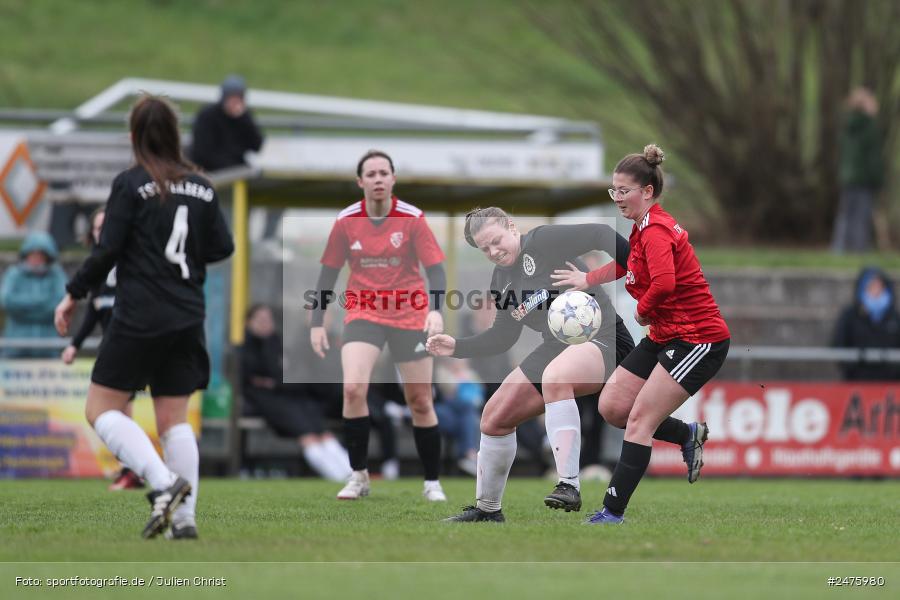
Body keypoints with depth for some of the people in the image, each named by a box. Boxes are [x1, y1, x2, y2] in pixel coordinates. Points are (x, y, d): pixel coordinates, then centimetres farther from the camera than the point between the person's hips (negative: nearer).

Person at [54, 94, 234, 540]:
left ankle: (162, 482, -17)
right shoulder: (201, 187, 7)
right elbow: (222, 248, 10)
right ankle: (184, 518, 2)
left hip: (139, 318, -5)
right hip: (188, 319, 5)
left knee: (101, 408, 2)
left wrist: (74, 294, 1)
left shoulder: (130, 184, -8)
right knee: (174, 418, 10)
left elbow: (106, 252, -10)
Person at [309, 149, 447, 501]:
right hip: (363, 314, 1)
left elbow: (435, 269, -10)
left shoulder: (412, 219, -8)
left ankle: (432, 483, 17)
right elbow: (328, 273, 7)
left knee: (420, 402, 2)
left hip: (409, 316, -1)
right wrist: (317, 323, 4)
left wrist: (435, 310, -27)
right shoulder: (346, 221, -2)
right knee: (353, 388, -20)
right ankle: (358, 476, -7)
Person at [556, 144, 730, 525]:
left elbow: (663, 283, -38)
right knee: (611, 407, 8)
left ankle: (613, 514, -10)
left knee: (639, 422, -12)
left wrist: (643, 312, -20)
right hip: (665, 335, 10)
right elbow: (633, 263, 32)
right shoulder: (643, 227, 9)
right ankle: (688, 436, 26)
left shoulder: (655, 230, -20)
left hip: (698, 338, -10)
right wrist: (588, 279, 30)